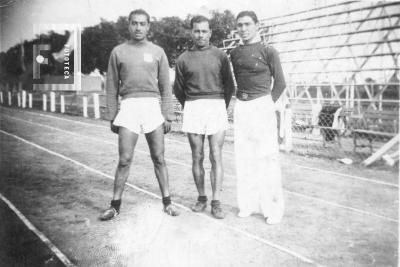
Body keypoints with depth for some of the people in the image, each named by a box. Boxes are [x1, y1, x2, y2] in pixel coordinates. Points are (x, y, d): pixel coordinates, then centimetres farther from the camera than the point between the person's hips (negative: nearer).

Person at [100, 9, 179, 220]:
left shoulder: (157, 52, 9)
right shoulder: (118, 52, 8)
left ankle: (167, 202, 15)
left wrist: (167, 115, 2)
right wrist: (112, 116, 4)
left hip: (152, 107, 1)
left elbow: (166, 87, 9)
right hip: (128, 107, 0)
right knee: (124, 160, -1)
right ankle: (115, 205, 10)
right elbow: (112, 87, 9)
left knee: (159, 159, 5)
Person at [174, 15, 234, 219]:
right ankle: (201, 198, 17)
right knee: (197, 157, 5)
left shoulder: (220, 56, 5)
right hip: (192, 110, 1)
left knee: (216, 157, -4)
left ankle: (216, 203, -1)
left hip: (217, 107, -1)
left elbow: (229, 85, 11)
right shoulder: (183, 59, 7)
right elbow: (178, 89, 16)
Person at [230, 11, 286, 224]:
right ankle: (248, 203, 15)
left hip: (262, 105, -4)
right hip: (241, 108, 5)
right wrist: (242, 100, 9)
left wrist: (267, 104, 1)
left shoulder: (268, 51, -1)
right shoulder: (234, 53, 12)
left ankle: (273, 207, 4)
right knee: (244, 158, 5)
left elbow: (280, 83, 3)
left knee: (267, 158, -5)